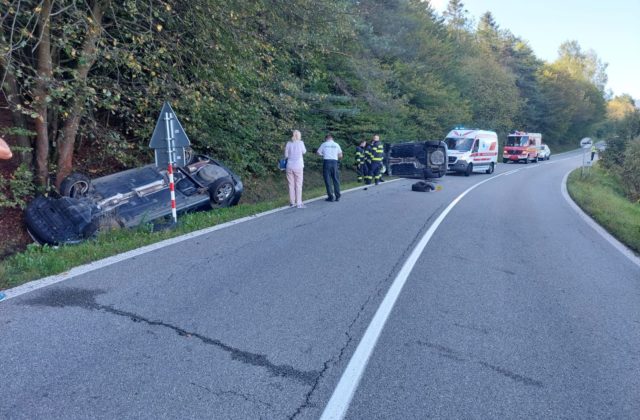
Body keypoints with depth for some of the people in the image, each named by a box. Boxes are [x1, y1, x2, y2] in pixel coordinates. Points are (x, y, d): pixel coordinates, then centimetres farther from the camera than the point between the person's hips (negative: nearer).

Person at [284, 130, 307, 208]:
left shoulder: (288, 143, -1)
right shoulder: (300, 143, -6)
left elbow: (286, 155, 3)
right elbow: (304, 152, 10)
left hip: (290, 166, 2)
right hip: (298, 166, -2)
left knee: (291, 185, 9)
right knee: (298, 185, 3)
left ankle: (292, 202, 14)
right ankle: (299, 203, 2)